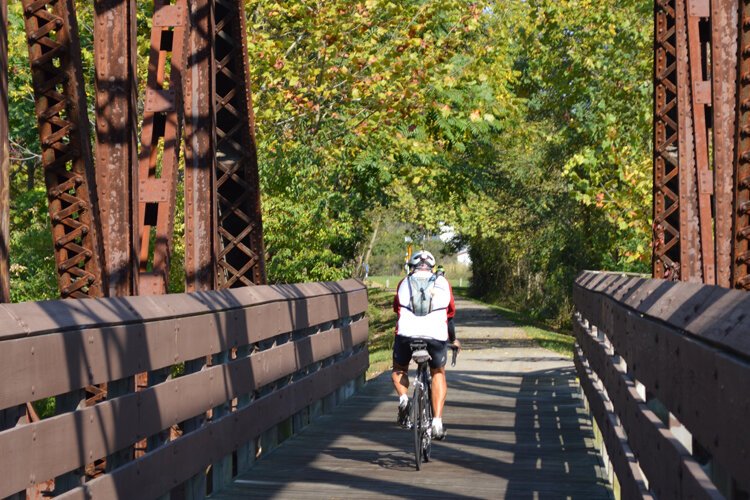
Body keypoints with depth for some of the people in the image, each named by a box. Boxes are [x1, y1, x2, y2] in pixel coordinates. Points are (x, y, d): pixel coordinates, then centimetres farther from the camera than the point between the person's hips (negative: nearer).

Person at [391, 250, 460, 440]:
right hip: (436, 335, 0)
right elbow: (450, 314, 27)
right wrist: (453, 339, 43)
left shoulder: (404, 283, 19)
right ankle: (437, 420, 9)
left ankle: (403, 398, -3)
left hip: (406, 334, 0)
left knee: (399, 369, 27)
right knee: (438, 373, 23)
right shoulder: (442, 283, 19)